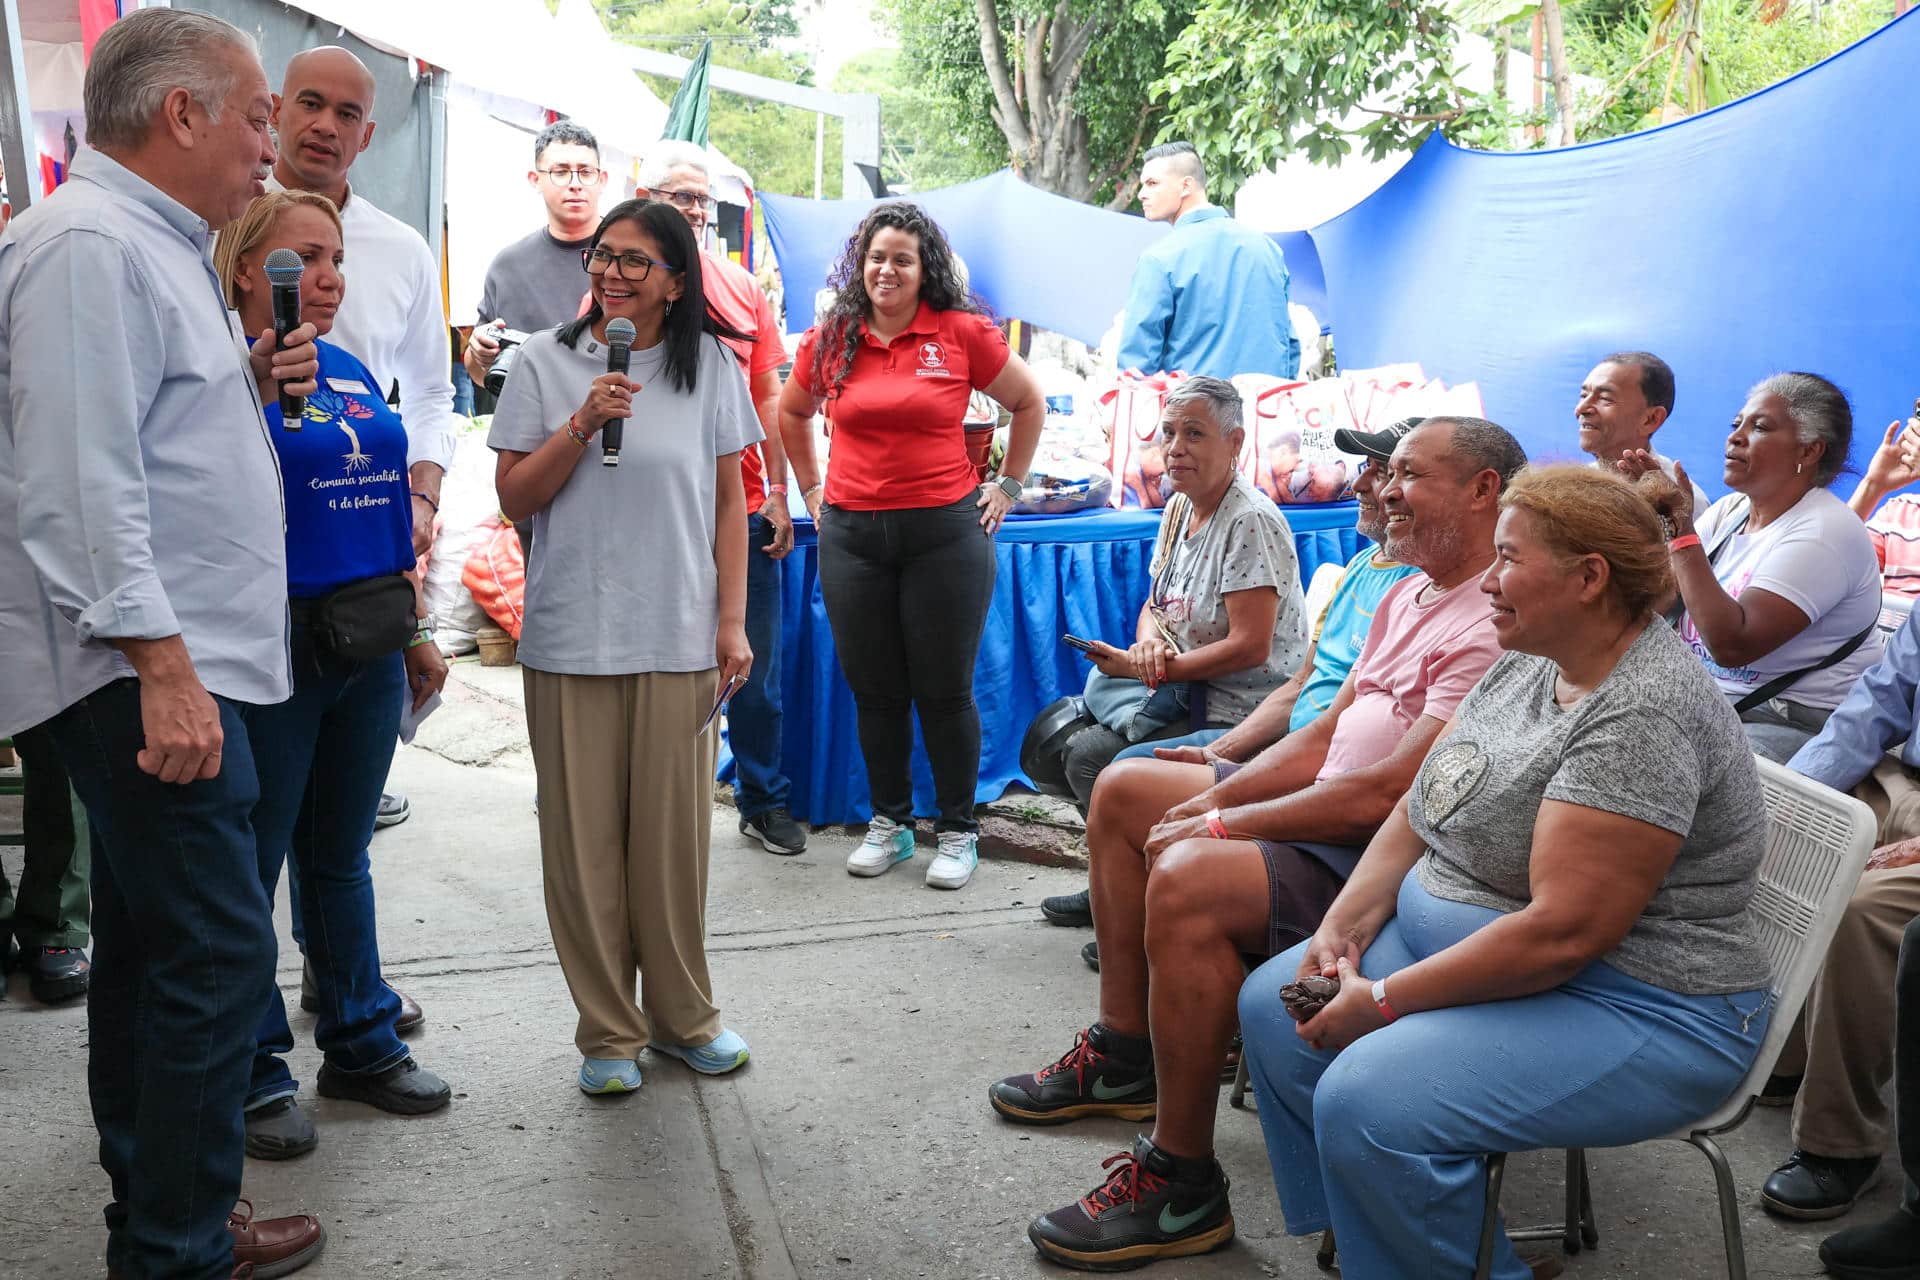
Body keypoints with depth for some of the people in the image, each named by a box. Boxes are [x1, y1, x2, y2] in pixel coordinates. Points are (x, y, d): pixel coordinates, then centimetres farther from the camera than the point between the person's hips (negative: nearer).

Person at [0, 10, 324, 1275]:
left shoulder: (155, 245, 19)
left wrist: (249, 381, 10)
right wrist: (162, 663, -24)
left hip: (172, 662, 11)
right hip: (150, 672, -11)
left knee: (150, 950, 16)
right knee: (217, 955, -7)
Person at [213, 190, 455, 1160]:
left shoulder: (352, 372, 12)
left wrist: (415, 632, 18)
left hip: (368, 647, 7)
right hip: (274, 649, -7)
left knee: (341, 854, 18)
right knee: (254, 863, 5)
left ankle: (362, 1043, 30)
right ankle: (255, 1072, 19)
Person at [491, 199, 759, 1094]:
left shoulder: (709, 366, 6)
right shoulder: (545, 363, 4)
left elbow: (728, 502, 8)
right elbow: (515, 498, 3)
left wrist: (732, 620, 2)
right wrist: (583, 425, -11)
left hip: (677, 638, 0)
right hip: (570, 638, 0)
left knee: (674, 832, 5)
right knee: (585, 836, 4)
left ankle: (681, 1012, 24)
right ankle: (608, 1030, 18)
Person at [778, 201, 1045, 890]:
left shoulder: (963, 333, -2)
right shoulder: (830, 340, 5)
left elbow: (1030, 402, 10)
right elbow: (791, 415, 24)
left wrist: (1007, 485, 8)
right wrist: (813, 488, 17)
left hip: (945, 529, -3)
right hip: (852, 534, 3)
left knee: (945, 690, 3)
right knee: (874, 690, 9)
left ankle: (957, 831, 17)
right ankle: (888, 823, 25)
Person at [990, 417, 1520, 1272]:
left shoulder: (1496, 626, -20)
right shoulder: (1409, 595, 13)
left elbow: (1393, 790, -27)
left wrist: (1220, 827, -20)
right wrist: (1214, 797, -1)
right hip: (1332, 812, 11)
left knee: (1187, 880, -33)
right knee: (1124, 790, 12)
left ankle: (1184, 1186, -16)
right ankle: (1125, 1058, 18)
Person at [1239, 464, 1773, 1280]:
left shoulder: (1644, 715, -24)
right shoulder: (1526, 665, 6)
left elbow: (1564, 932, -29)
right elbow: (1420, 811, 10)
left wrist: (1385, 1000, -22)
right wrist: (1344, 924, -6)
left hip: (1634, 1010, -10)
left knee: (1368, 1102, -28)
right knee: (1273, 1006, 2)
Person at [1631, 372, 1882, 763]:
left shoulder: (1826, 532, -14)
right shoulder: (1730, 510, 11)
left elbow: (1731, 644, -25)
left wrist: (1682, 531, -22)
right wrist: (1650, 514, -6)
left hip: (1792, 725, -7)